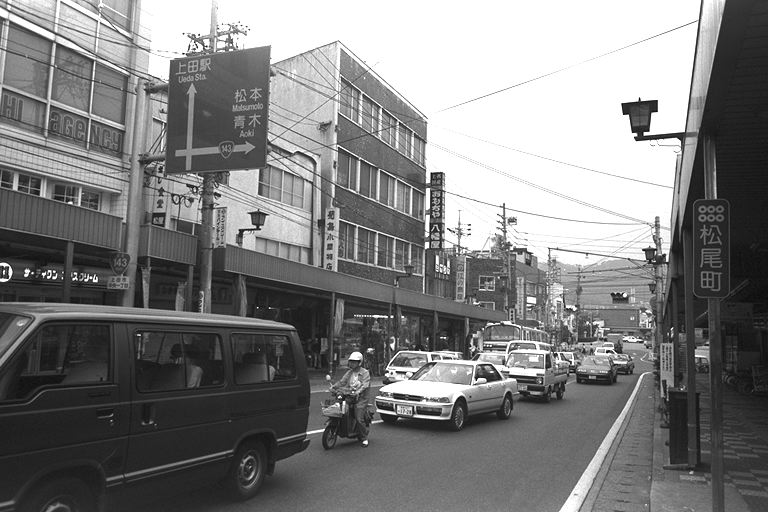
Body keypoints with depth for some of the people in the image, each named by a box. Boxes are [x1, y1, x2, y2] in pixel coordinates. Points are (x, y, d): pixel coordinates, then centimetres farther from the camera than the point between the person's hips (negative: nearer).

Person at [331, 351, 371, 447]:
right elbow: (342, 382, 16)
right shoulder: (349, 373, 20)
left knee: (359, 418, -17)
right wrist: (334, 386, -2)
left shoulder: (365, 373, 0)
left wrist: (358, 391, -32)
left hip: (360, 398, -6)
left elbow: (365, 385, -14)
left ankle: (364, 438, 0)